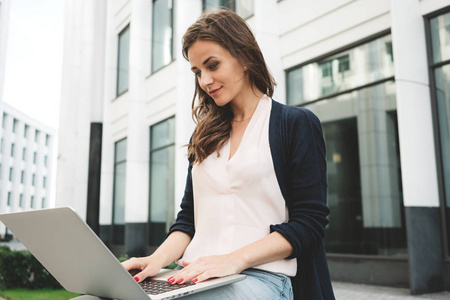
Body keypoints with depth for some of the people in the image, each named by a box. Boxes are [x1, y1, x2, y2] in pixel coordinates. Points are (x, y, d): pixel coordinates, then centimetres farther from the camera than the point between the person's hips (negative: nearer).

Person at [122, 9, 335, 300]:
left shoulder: (298, 123, 3)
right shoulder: (205, 136, 20)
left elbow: (309, 221, -3)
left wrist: (236, 258, -15)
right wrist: (159, 258, -4)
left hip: (261, 274, -4)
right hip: (196, 276, 5)